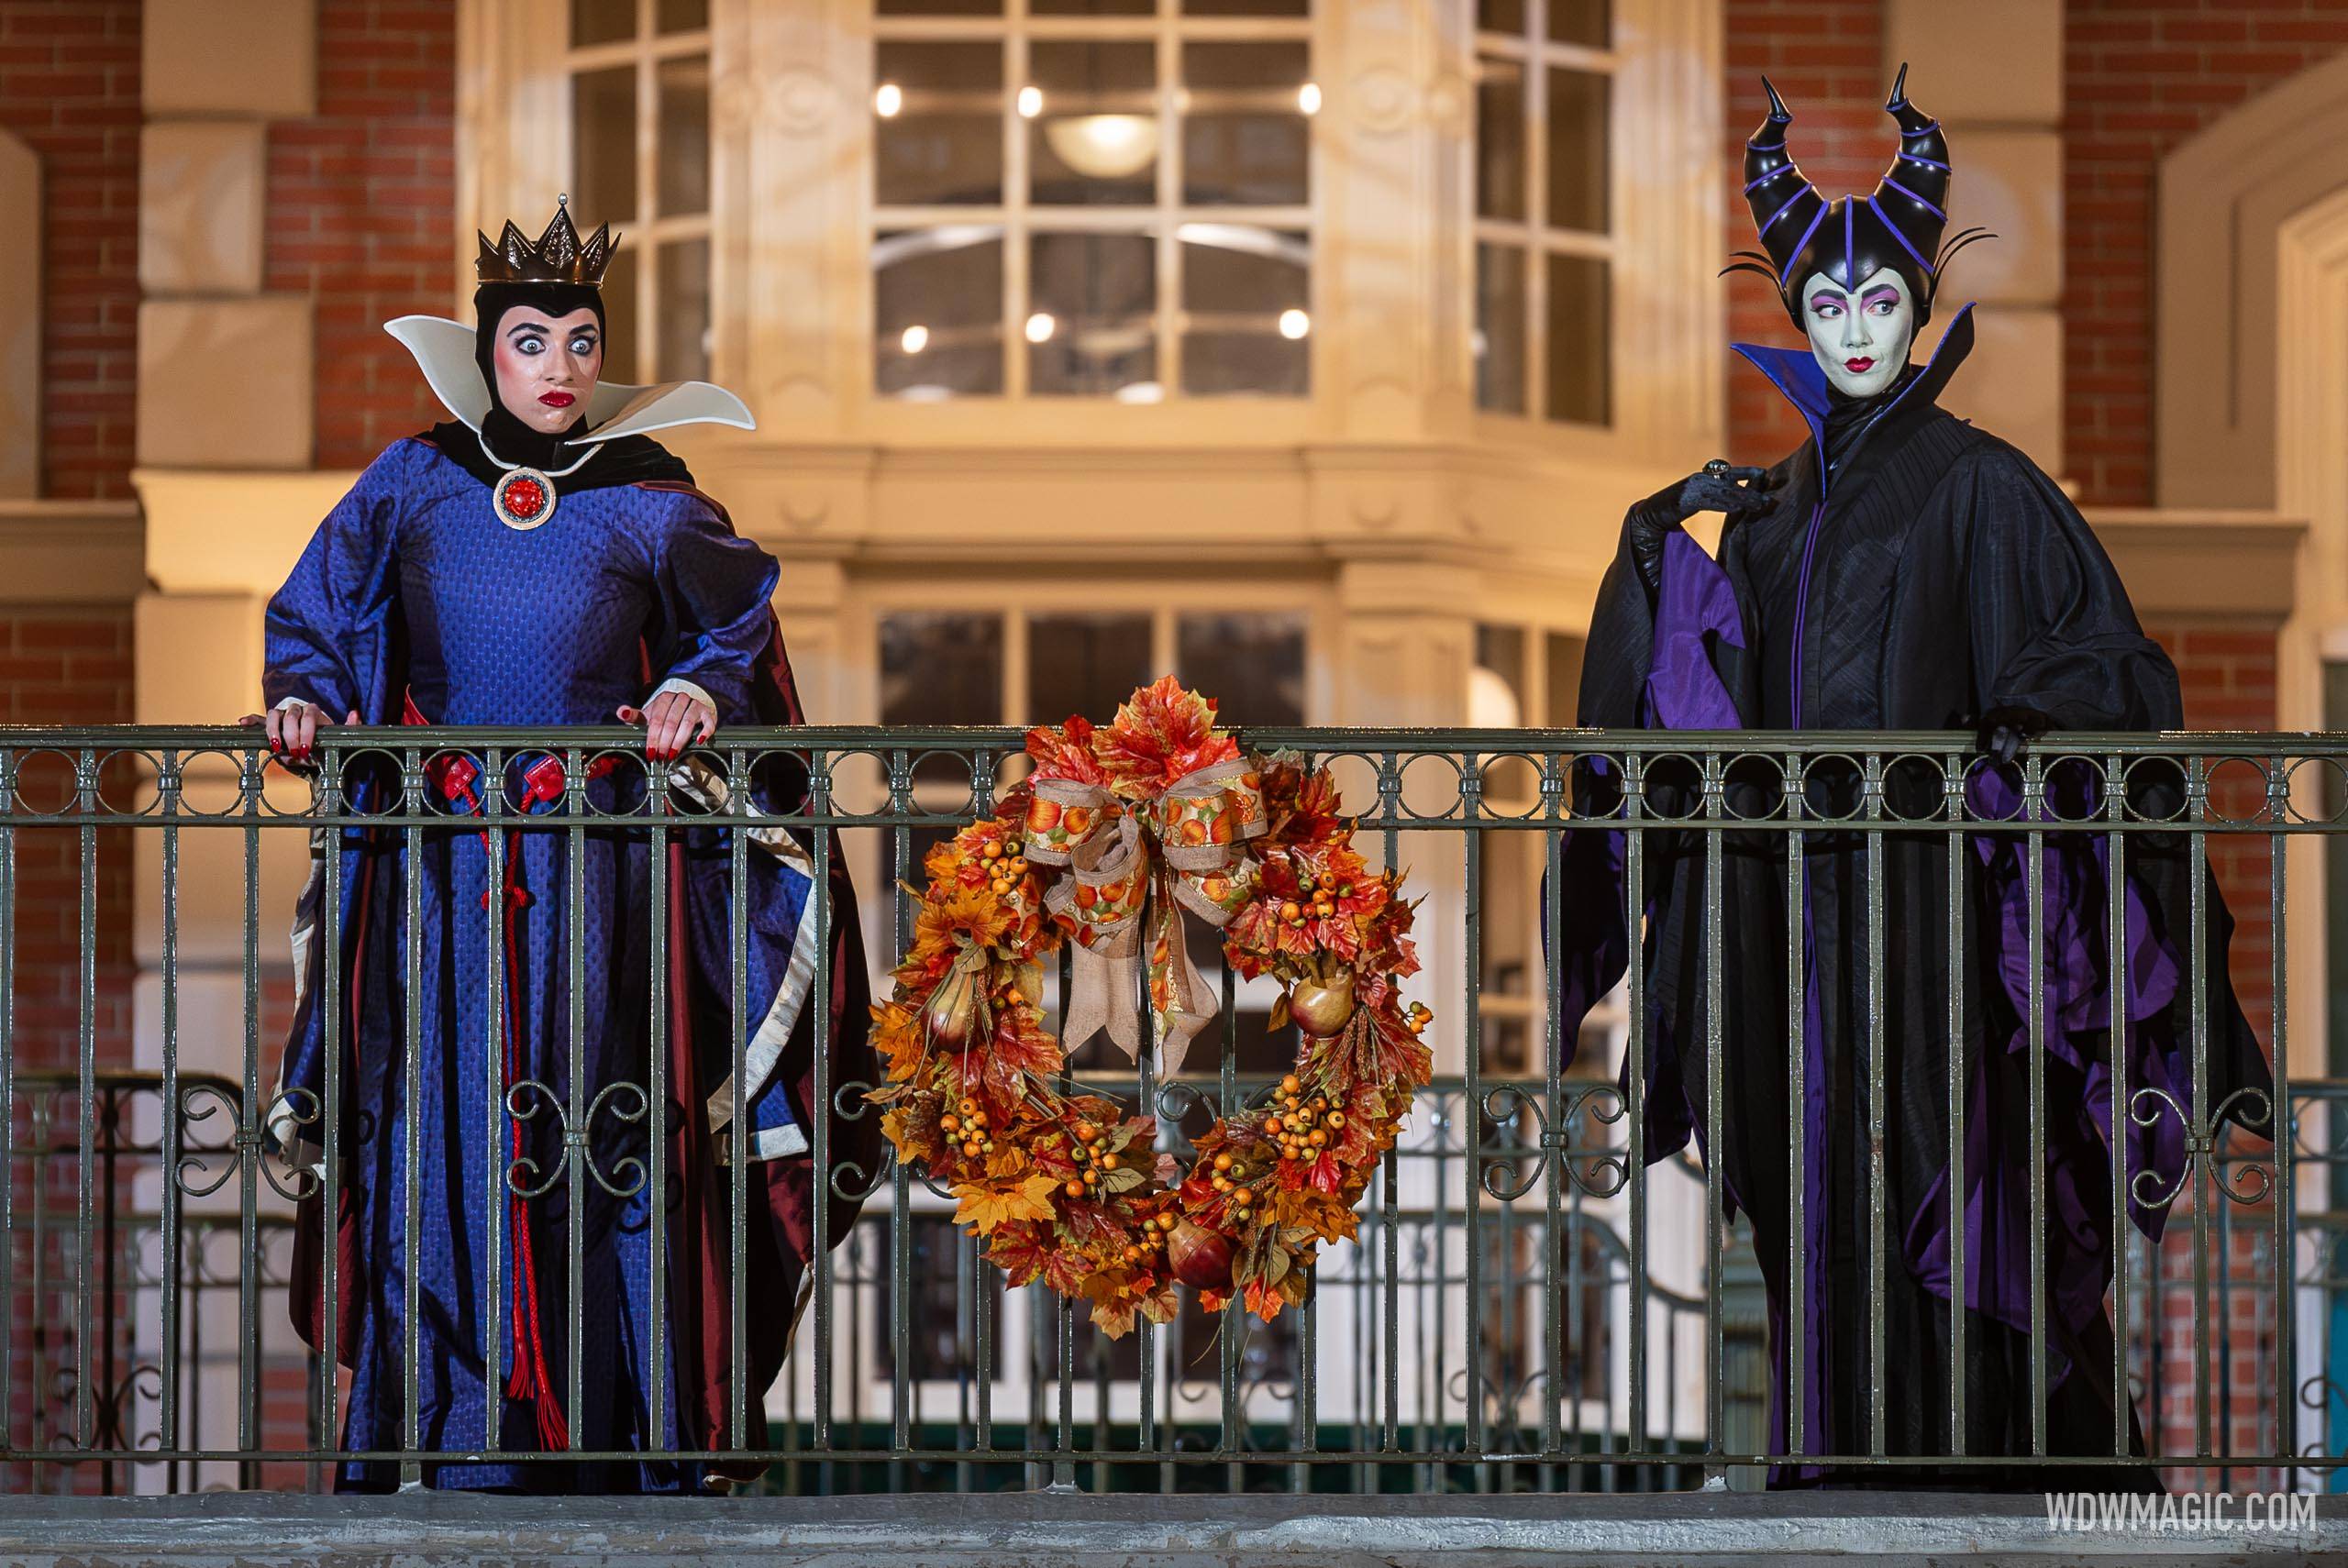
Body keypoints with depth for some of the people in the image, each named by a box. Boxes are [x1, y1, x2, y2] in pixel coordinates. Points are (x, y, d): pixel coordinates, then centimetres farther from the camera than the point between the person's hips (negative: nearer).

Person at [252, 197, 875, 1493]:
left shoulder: (646, 509, 4)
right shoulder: (411, 486, 7)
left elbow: (739, 625, 16)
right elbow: (312, 618, 16)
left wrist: (699, 691, -3)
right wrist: (307, 697, -3)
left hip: (604, 880, -1)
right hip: (438, 876, 1)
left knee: (607, 1155, -5)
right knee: (441, 1143, -3)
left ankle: (621, 1441, 0)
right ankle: (450, 1447, 2)